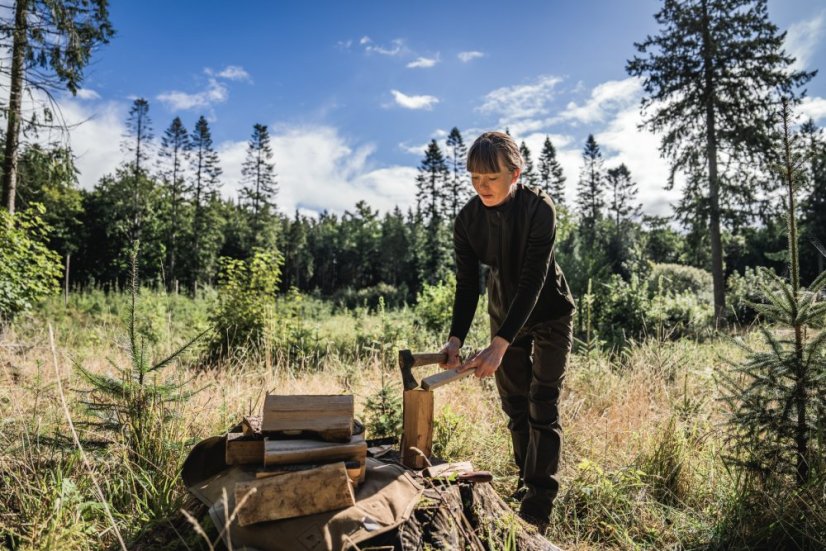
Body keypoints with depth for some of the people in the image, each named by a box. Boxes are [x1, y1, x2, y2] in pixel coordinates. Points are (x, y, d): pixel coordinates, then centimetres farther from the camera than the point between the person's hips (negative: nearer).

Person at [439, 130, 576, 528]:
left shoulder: (539, 209, -28)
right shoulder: (468, 219, -15)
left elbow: (532, 281, -34)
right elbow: (466, 284, -15)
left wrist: (499, 344, -43)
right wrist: (456, 338, -31)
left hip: (548, 314, -4)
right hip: (504, 312, 5)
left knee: (542, 407, -3)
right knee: (514, 405, 12)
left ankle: (538, 509, 7)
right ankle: (527, 484, 29)